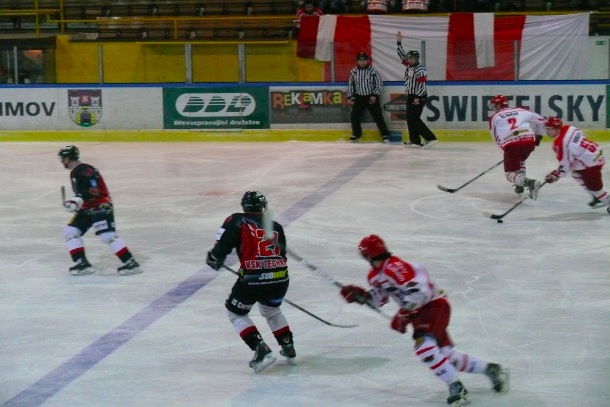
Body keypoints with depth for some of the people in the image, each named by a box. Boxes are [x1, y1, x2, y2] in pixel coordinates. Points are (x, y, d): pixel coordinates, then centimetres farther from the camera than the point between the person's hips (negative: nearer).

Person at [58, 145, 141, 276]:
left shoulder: (84, 170, -17)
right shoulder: (75, 172, 16)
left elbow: (94, 190, -28)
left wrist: (78, 201, -32)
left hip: (100, 207, -11)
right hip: (87, 209, 11)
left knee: (107, 235, -20)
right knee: (70, 231, 4)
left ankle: (130, 263, -16)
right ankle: (82, 264, 3)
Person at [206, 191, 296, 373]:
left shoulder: (237, 221, 7)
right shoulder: (276, 227, 18)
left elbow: (222, 244, -4)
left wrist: (214, 259, 16)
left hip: (252, 278, -4)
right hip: (280, 278, 5)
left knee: (236, 313, 19)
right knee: (271, 309, 35)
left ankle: (261, 350, 3)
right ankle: (288, 348, 33)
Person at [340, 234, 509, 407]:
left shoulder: (395, 268, -26)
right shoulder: (374, 275, 6)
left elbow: (417, 291, -33)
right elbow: (378, 299, 18)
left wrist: (403, 314, -34)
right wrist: (358, 295, 2)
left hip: (435, 305, -10)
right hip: (419, 311, 10)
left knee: (424, 346, -28)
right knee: (446, 354, 11)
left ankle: (457, 388, -21)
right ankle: (490, 369, 28)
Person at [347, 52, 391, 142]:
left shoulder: (373, 71, -10)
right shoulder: (353, 71, -1)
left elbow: (379, 83, -6)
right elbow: (350, 84, 8)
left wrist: (375, 95, -12)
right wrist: (351, 97, 4)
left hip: (371, 97, -3)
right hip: (359, 97, 3)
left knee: (378, 116, -5)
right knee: (354, 116, 0)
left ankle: (385, 135, -1)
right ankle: (356, 134, 18)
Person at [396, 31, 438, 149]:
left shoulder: (420, 70, -17)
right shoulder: (409, 65, 9)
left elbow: (422, 85, -21)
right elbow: (402, 55, 18)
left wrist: (417, 98, -24)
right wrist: (399, 42, 12)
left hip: (419, 97, -9)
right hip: (411, 96, 9)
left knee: (414, 119, -13)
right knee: (410, 118, 8)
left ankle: (430, 138, -15)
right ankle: (415, 140, 12)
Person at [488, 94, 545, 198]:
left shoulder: (494, 118, 18)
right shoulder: (520, 111, 24)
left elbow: (497, 138, 21)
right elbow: (540, 120, 30)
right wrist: (538, 135, 43)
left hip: (511, 145, -4)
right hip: (529, 141, 4)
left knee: (510, 173, 5)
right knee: (519, 160, 36)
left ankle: (529, 182, -23)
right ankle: (520, 184, 28)